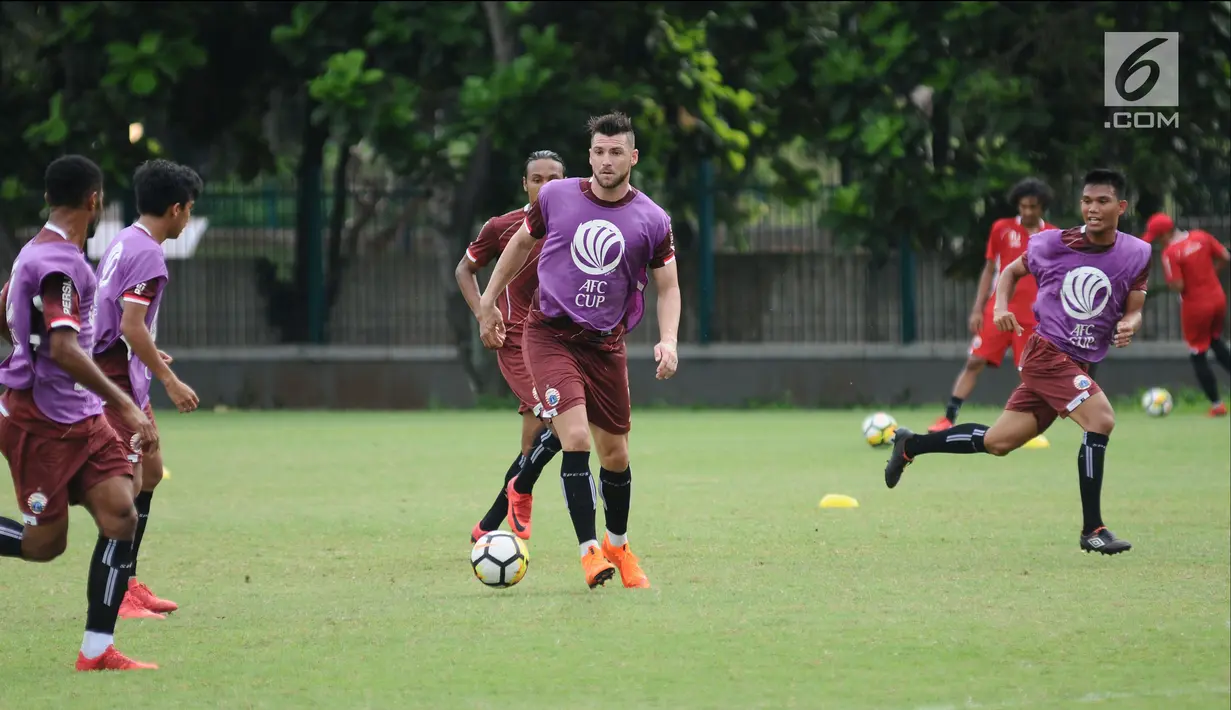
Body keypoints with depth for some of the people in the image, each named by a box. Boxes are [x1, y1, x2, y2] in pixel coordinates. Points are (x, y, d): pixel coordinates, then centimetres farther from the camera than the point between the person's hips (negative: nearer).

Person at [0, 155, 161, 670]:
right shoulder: (59, 262, -20)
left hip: (81, 417, 9)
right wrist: (125, 406, -30)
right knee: (45, 542, -2)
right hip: (43, 422, -9)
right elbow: (63, 349, -29)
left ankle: (97, 651, -5)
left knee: (121, 516, -5)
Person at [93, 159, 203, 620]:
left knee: (150, 472, 17)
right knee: (128, 483, -10)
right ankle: (115, 596, -9)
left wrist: (148, 353, 32)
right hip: (116, 378, -10)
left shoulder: (124, 243, 12)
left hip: (121, 374, 10)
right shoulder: (148, 254, -17)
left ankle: (129, 582, 22)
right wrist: (169, 381, -19)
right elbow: (132, 325, -23)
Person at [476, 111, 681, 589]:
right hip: (549, 334, -2)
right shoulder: (555, 197, -3)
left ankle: (618, 545, 34)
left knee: (615, 453, 9)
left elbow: (667, 287, 6)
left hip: (605, 343, 2)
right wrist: (489, 301, 17)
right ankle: (590, 551, -16)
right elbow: (521, 242, 14)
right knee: (576, 437, -19)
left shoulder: (652, 221, -2)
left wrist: (668, 340, -10)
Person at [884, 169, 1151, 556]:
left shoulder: (1136, 254, 0)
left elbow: (1133, 310, 3)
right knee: (1102, 419, -25)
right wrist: (1001, 306, -6)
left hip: (1078, 364, 5)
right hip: (1047, 352, -5)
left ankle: (910, 445, 30)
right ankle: (1092, 530, -18)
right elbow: (1013, 270, 12)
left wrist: (1128, 325, -20)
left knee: (997, 442, 10)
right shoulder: (1055, 243, -5)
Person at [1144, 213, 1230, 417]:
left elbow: (1177, 285, -23)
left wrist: (1169, 281, -1)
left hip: (1195, 306, -7)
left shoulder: (1170, 253, -20)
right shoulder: (1201, 237, -2)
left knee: (1198, 355, 9)